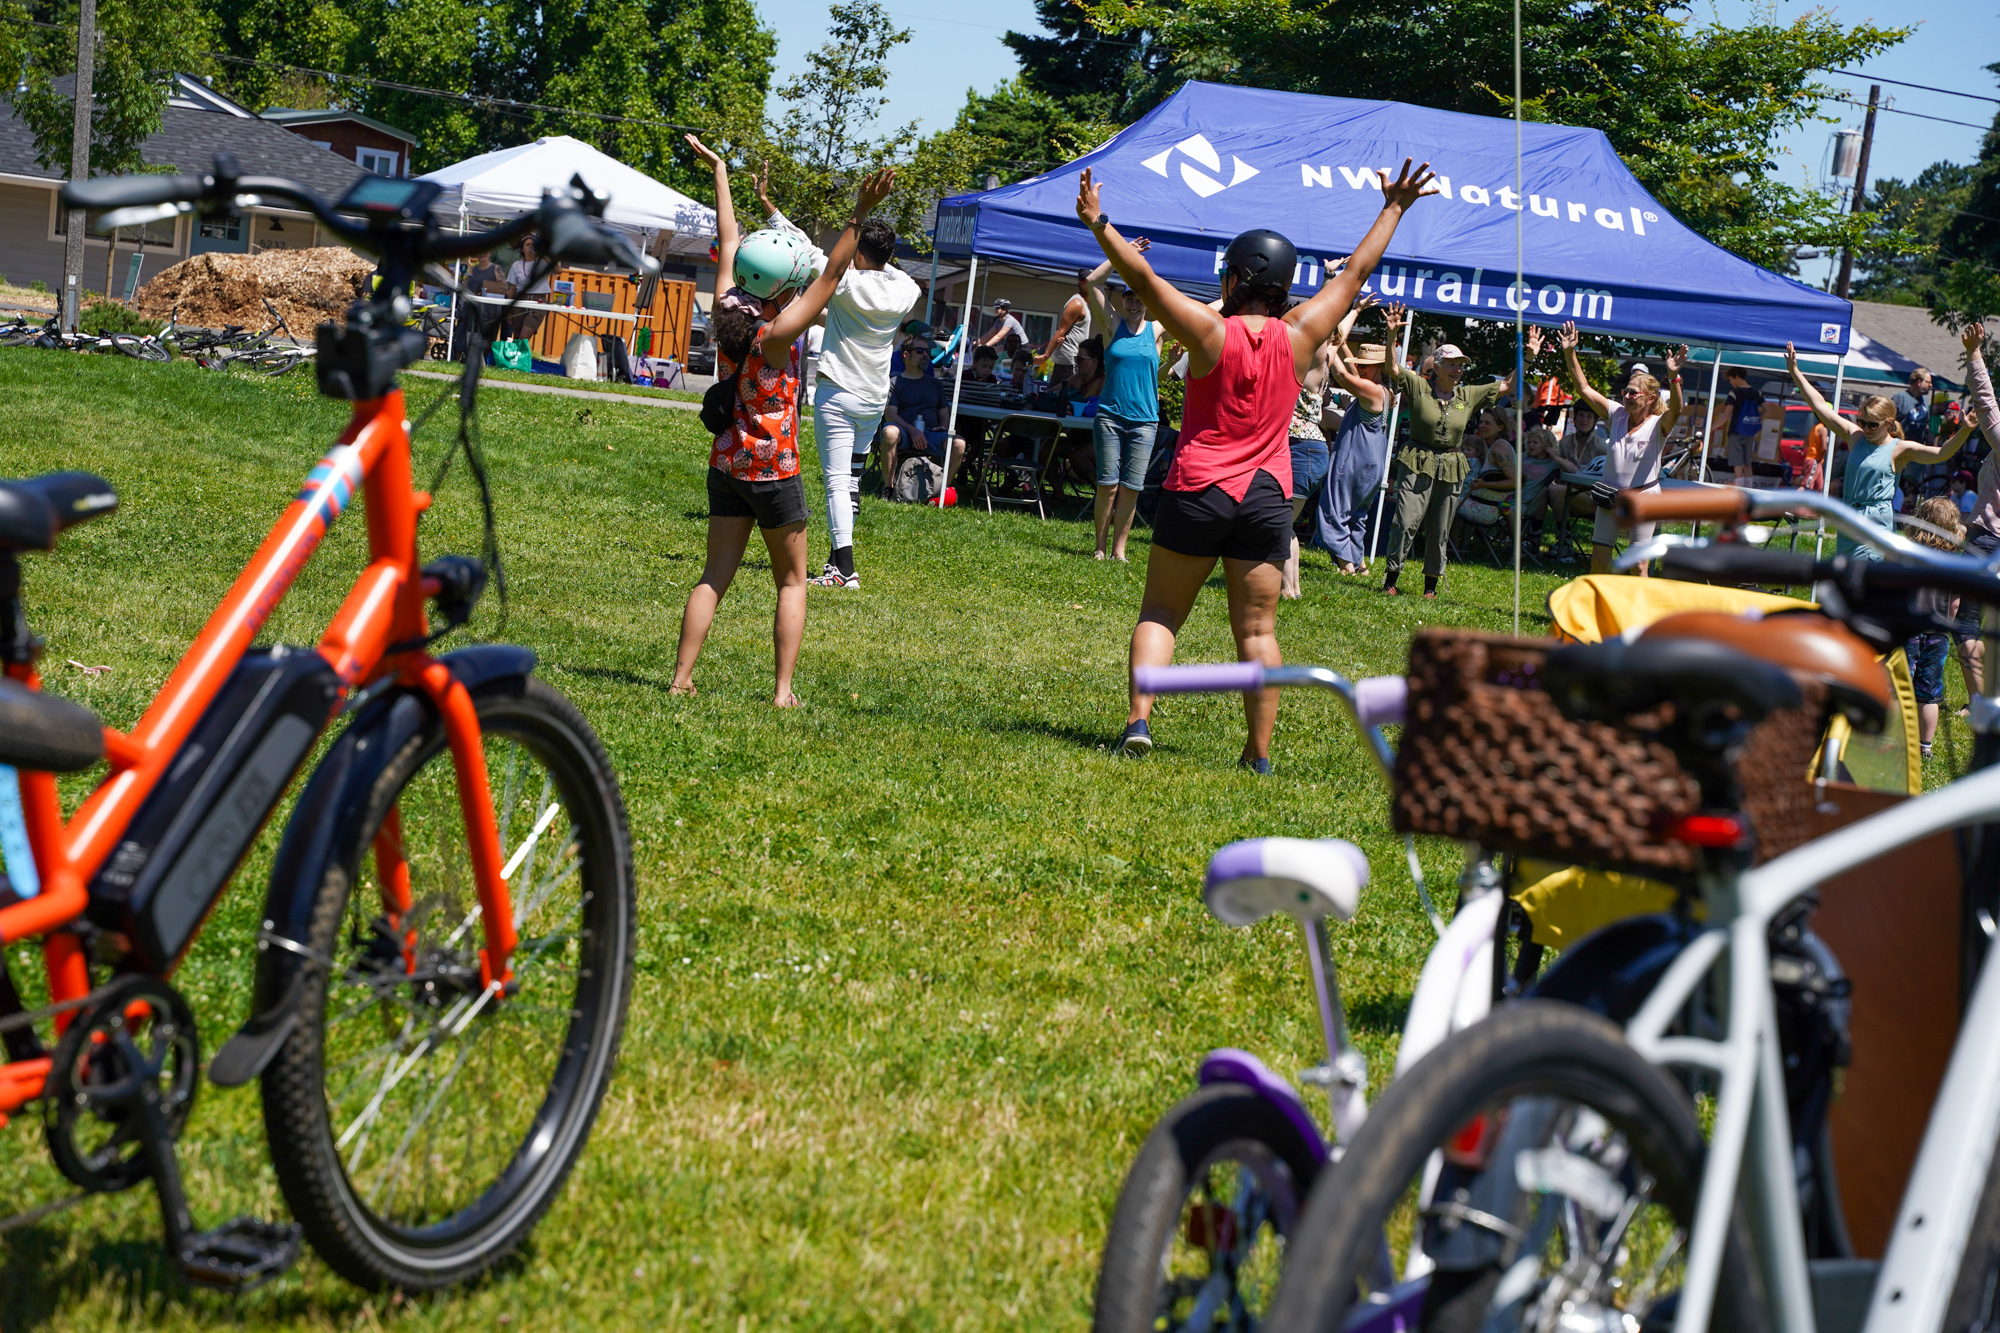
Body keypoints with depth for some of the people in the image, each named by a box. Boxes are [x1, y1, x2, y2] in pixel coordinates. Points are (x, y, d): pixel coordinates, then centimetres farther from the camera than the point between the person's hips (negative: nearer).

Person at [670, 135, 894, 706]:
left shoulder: (727, 310, -3)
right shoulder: (778, 333, -18)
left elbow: (729, 242, 8)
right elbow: (832, 274, -24)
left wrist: (720, 171, 21)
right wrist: (860, 214, -30)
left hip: (726, 463, 6)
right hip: (775, 470, -5)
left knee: (714, 575, 8)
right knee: (791, 582, 7)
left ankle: (681, 676, 1)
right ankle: (783, 689, 1)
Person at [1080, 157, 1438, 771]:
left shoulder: (1210, 333, -9)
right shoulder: (1298, 336, -1)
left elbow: (1143, 278, -11)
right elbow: (1356, 271, 9)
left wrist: (1098, 222, -6)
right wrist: (1394, 208, 18)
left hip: (1198, 490, -2)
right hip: (1267, 496, 2)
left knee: (1160, 612, 8)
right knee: (1257, 630, 5)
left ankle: (1138, 720, -8)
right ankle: (1260, 752, 2)